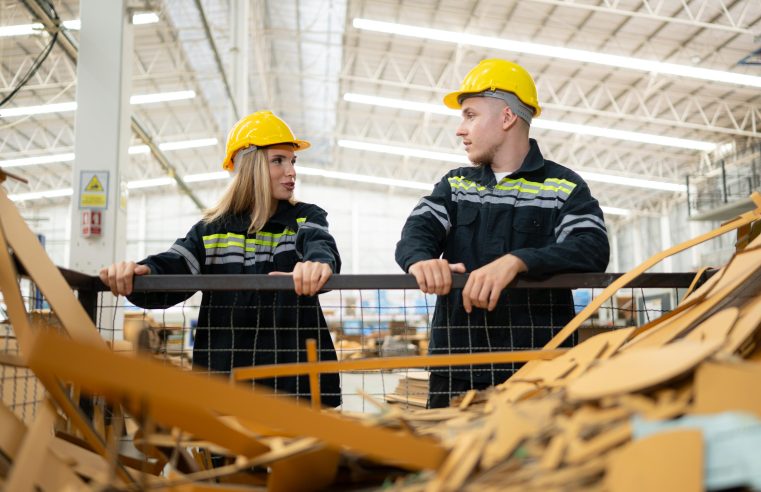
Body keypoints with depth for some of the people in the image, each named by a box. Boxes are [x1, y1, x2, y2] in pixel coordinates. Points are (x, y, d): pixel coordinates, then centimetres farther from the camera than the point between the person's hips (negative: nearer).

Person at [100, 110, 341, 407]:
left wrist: (318, 262, -44)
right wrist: (137, 273, -30)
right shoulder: (211, 230, 8)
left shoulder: (306, 218, 5)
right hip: (222, 371, 1)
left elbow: (320, 243, -18)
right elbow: (171, 269, -5)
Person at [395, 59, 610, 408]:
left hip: (538, 366, -3)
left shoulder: (563, 187, 2)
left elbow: (593, 250, -14)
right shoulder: (454, 184, 15)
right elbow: (415, 233, -1)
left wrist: (516, 261, -31)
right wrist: (421, 261, -26)